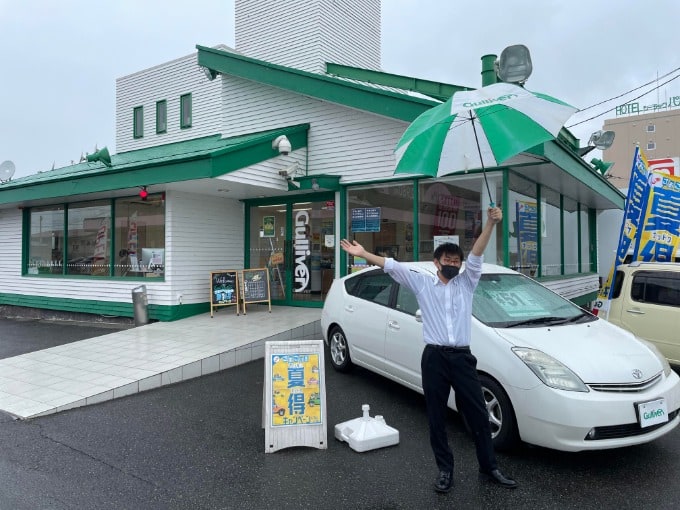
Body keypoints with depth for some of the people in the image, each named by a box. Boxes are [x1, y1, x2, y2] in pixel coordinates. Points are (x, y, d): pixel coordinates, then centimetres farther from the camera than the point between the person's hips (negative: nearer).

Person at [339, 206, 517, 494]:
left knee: (478, 414, 8)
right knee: (436, 417, 8)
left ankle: (489, 468, 25)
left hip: (462, 357, 1)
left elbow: (477, 255, -5)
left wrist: (491, 223, -18)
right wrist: (363, 254, -6)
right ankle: (445, 469, 24)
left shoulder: (467, 282, 10)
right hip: (434, 358, -1)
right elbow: (392, 266, 1)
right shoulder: (422, 284, 7)